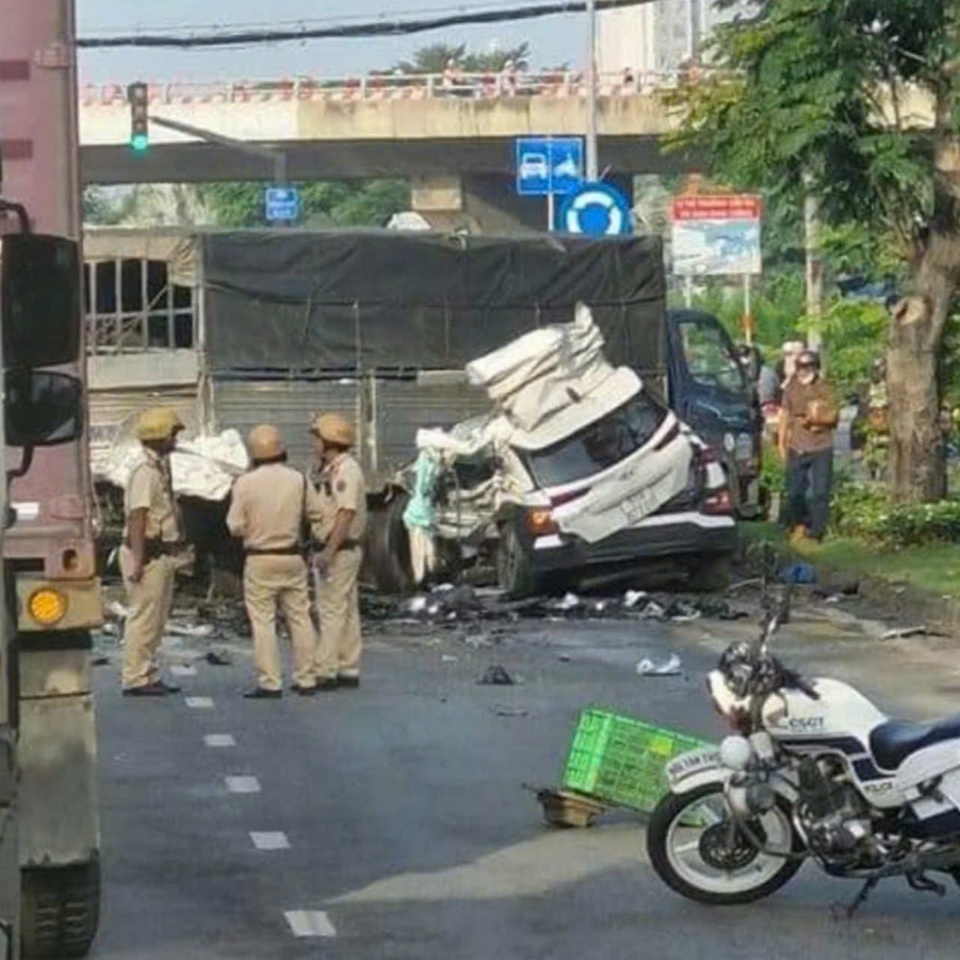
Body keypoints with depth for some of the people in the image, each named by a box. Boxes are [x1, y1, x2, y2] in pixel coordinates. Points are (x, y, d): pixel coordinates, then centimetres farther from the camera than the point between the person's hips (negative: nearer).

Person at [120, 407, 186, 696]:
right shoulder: (145, 473, -15)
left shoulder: (161, 471, 15)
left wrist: (177, 544, 24)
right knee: (143, 617, -7)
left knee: (157, 619, 13)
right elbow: (136, 518, -22)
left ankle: (149, 676, 19)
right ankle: (135, 679, -5)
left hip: (163, 555, 10)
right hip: (148, 555, -10)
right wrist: (138, 560, -26)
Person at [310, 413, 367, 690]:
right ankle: (348, 670, 14)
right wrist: (324, 551, 17)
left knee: (332, 612, -9)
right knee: (346, 611, 10)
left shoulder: (345, 471, -15)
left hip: (340, 551, -10)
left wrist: (328, 551, -25)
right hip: (333, 551, 10)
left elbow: (346, 514, -22)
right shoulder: (332, 470, 16)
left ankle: (324, 672, -10)